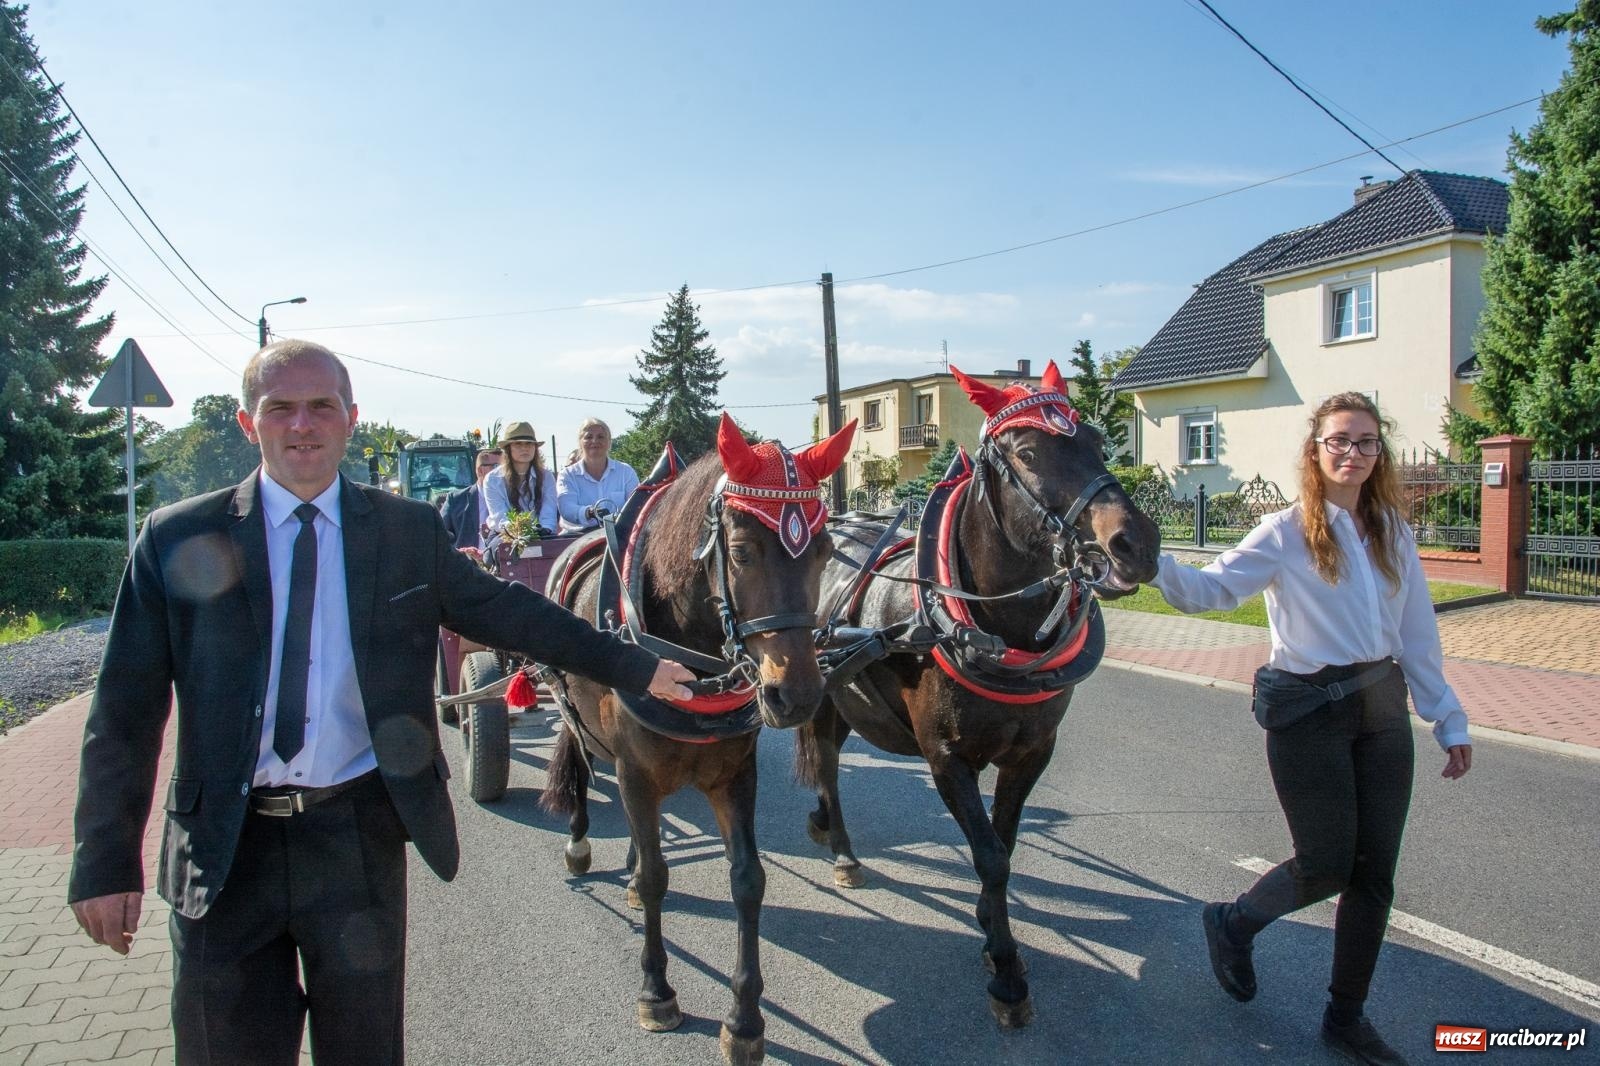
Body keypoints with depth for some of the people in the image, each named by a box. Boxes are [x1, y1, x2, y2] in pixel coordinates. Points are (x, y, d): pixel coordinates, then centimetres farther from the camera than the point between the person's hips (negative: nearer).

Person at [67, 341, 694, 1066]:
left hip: (360, 841, 1)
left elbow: (510, 615, 8)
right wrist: (106, 860, -6)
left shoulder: (410, 532, 1)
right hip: (221, 850, 0)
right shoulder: (176, 539, -3)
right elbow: (125, 712, -2)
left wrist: (636, 670, 9)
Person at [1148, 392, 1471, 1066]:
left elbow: (1418, 634, 12)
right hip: (1309, 713, -5)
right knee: (1325, 865, -2)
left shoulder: (1393, 534, 8)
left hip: (1383, 710, 5)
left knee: (1374, 873, 8)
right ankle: (1232, 922, 28)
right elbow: (1211, 588, -16)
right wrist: (1153, 561, -35)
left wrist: (1448, 719, 13)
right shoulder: (1285, 534, -7)